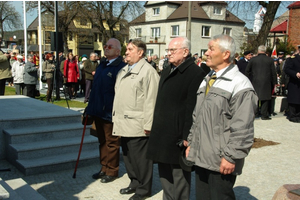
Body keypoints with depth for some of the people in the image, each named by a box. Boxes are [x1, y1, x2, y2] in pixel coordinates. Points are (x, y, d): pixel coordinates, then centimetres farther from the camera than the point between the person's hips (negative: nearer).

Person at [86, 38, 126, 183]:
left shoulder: (120, 67, -14)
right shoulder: (101, 66, 14)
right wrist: (90, 107, 17)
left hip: (110, 112, -9)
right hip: (98, 111, 9)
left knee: (111, 143, 4)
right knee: (102, 141, 17)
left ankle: (112, 171, 17)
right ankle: (104, 168, 30)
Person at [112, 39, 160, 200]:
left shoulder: (148, 71, -12)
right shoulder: (123, 71, 17)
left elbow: (150, 100, -17)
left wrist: (148, 125, -19)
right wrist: (116, 117, 20)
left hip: (138, 125, -9)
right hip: (123, 123, 9)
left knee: (140, 158, 1)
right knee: (128, 155, 17)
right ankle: (134, 182, 33)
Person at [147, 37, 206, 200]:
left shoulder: (195, 73, -14)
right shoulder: (167, 71, 15)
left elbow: (192, 108, -20)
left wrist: (187, 137, -21)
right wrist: (156, 126, 17)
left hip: (177, 135, -9)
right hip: (161, 133, 9)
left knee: (179, 174, 4)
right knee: (165, 173, 19)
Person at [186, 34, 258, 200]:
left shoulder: (240, 84, -14)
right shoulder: (207, 80, 13)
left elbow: (242, 129, -17)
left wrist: (231, 157, -17)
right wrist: (191, 143, 17)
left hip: (221, 162, -8)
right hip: (200, 157, 8)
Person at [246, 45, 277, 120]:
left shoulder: (253, 59, -3)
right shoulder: (270, 60, -2)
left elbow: (247, 71, 3)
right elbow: (273, 72, 1)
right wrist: (274, 82, 9)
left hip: (255, 82, 1)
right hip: (266, 82, 0)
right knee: (265, 98, 5)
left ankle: (255, 113, 16)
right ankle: (264, 115, 4)